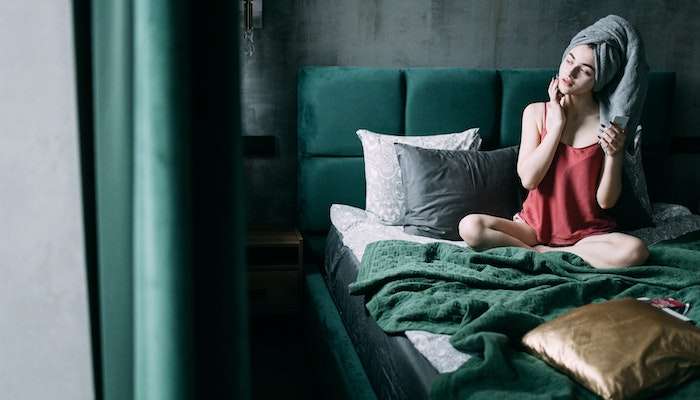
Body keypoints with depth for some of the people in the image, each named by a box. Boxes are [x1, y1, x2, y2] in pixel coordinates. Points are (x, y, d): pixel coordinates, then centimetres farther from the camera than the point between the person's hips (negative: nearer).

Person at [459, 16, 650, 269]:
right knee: (470, 227, -24)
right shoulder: (537, 112, -1)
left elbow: (606, 201, -6)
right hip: (536, 224, 1)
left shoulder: (609, 125, -5)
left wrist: (613, 154, -22)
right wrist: (557, 124, -12)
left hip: (587, 232, -1)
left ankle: (541, 253, -15)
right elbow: (528, 179, -12)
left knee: (635, 251, -32)